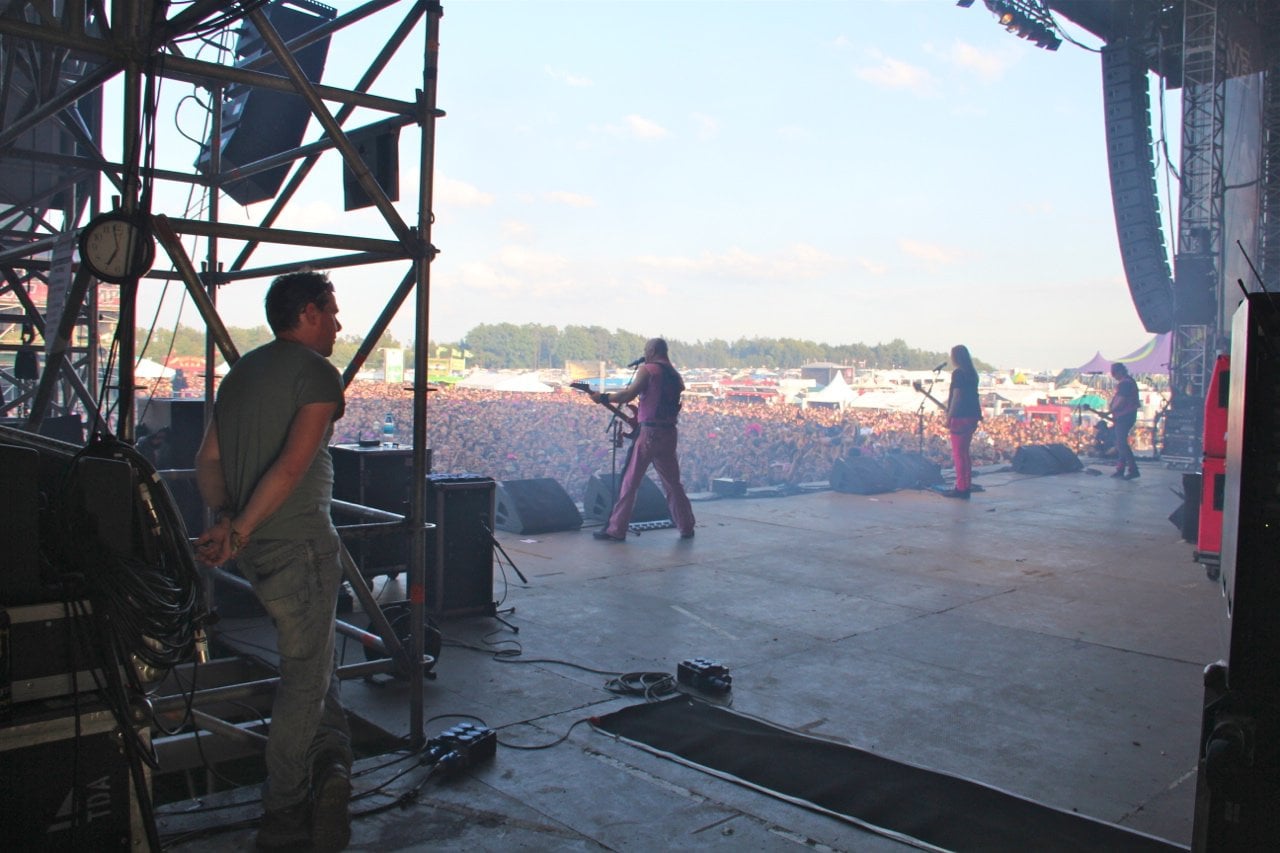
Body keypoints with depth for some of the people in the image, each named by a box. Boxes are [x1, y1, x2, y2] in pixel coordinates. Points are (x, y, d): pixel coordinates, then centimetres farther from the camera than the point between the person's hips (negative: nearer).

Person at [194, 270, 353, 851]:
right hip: (299, 543, -8)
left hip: (255, 548, 8)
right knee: (304, 676, 3)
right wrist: (238, 531, -16)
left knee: (312, 658, 20)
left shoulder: (242, 370, 15)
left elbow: (208, 461, 13)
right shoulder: (317, 373, -11)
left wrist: (226, 519, 4)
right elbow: (293, 465, -21)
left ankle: (331, 760, 8)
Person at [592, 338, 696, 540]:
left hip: (649, 432, -6)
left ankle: (616, 530, 0)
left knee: (630, 482, -2)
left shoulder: (648, 370, -6)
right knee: (673, 483, 16)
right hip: (669, 433, 7)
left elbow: (629, 394, -17)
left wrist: (603, 398, -6)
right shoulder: (676, 376, 16)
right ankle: (687, 528, 18)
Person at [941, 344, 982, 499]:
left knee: (958, 454, -5)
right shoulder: (972, 373, 13)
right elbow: (972, 396, 15)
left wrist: (949, 416, -14)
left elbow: (956, 396, -17)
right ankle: (967, 486, 18)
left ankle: (961, 488, -4)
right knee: (965, 453, 15)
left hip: (960, 417, -9)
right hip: (972, 416, 9)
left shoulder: (958, 373, -13)